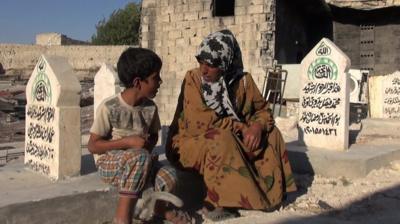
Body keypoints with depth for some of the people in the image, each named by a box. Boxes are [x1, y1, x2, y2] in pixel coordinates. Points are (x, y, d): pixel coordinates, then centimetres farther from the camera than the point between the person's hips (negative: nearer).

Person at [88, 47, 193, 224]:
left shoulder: (150, 107, -2)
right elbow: (92, 145, -13)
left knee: (168, 176, -27)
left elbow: (154, 135, 15)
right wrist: (127, 142, -23)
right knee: (141, 156, -37)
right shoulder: (109, 107, -17)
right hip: (109, 163, -4)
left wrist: (149, 145, -10)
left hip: (137, 164, 4)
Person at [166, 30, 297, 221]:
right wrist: (240, 127, -23)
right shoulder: (193, 80, -16)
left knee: (270, 134, -8)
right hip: (191, 142, -4)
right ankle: (216, 202, -26)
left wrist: (257, 127, -23)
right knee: (222, 139, -35)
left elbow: (263, 111, 0)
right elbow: (202, 121, -24)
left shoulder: (242, 81, -5)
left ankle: (267, 191, -7)